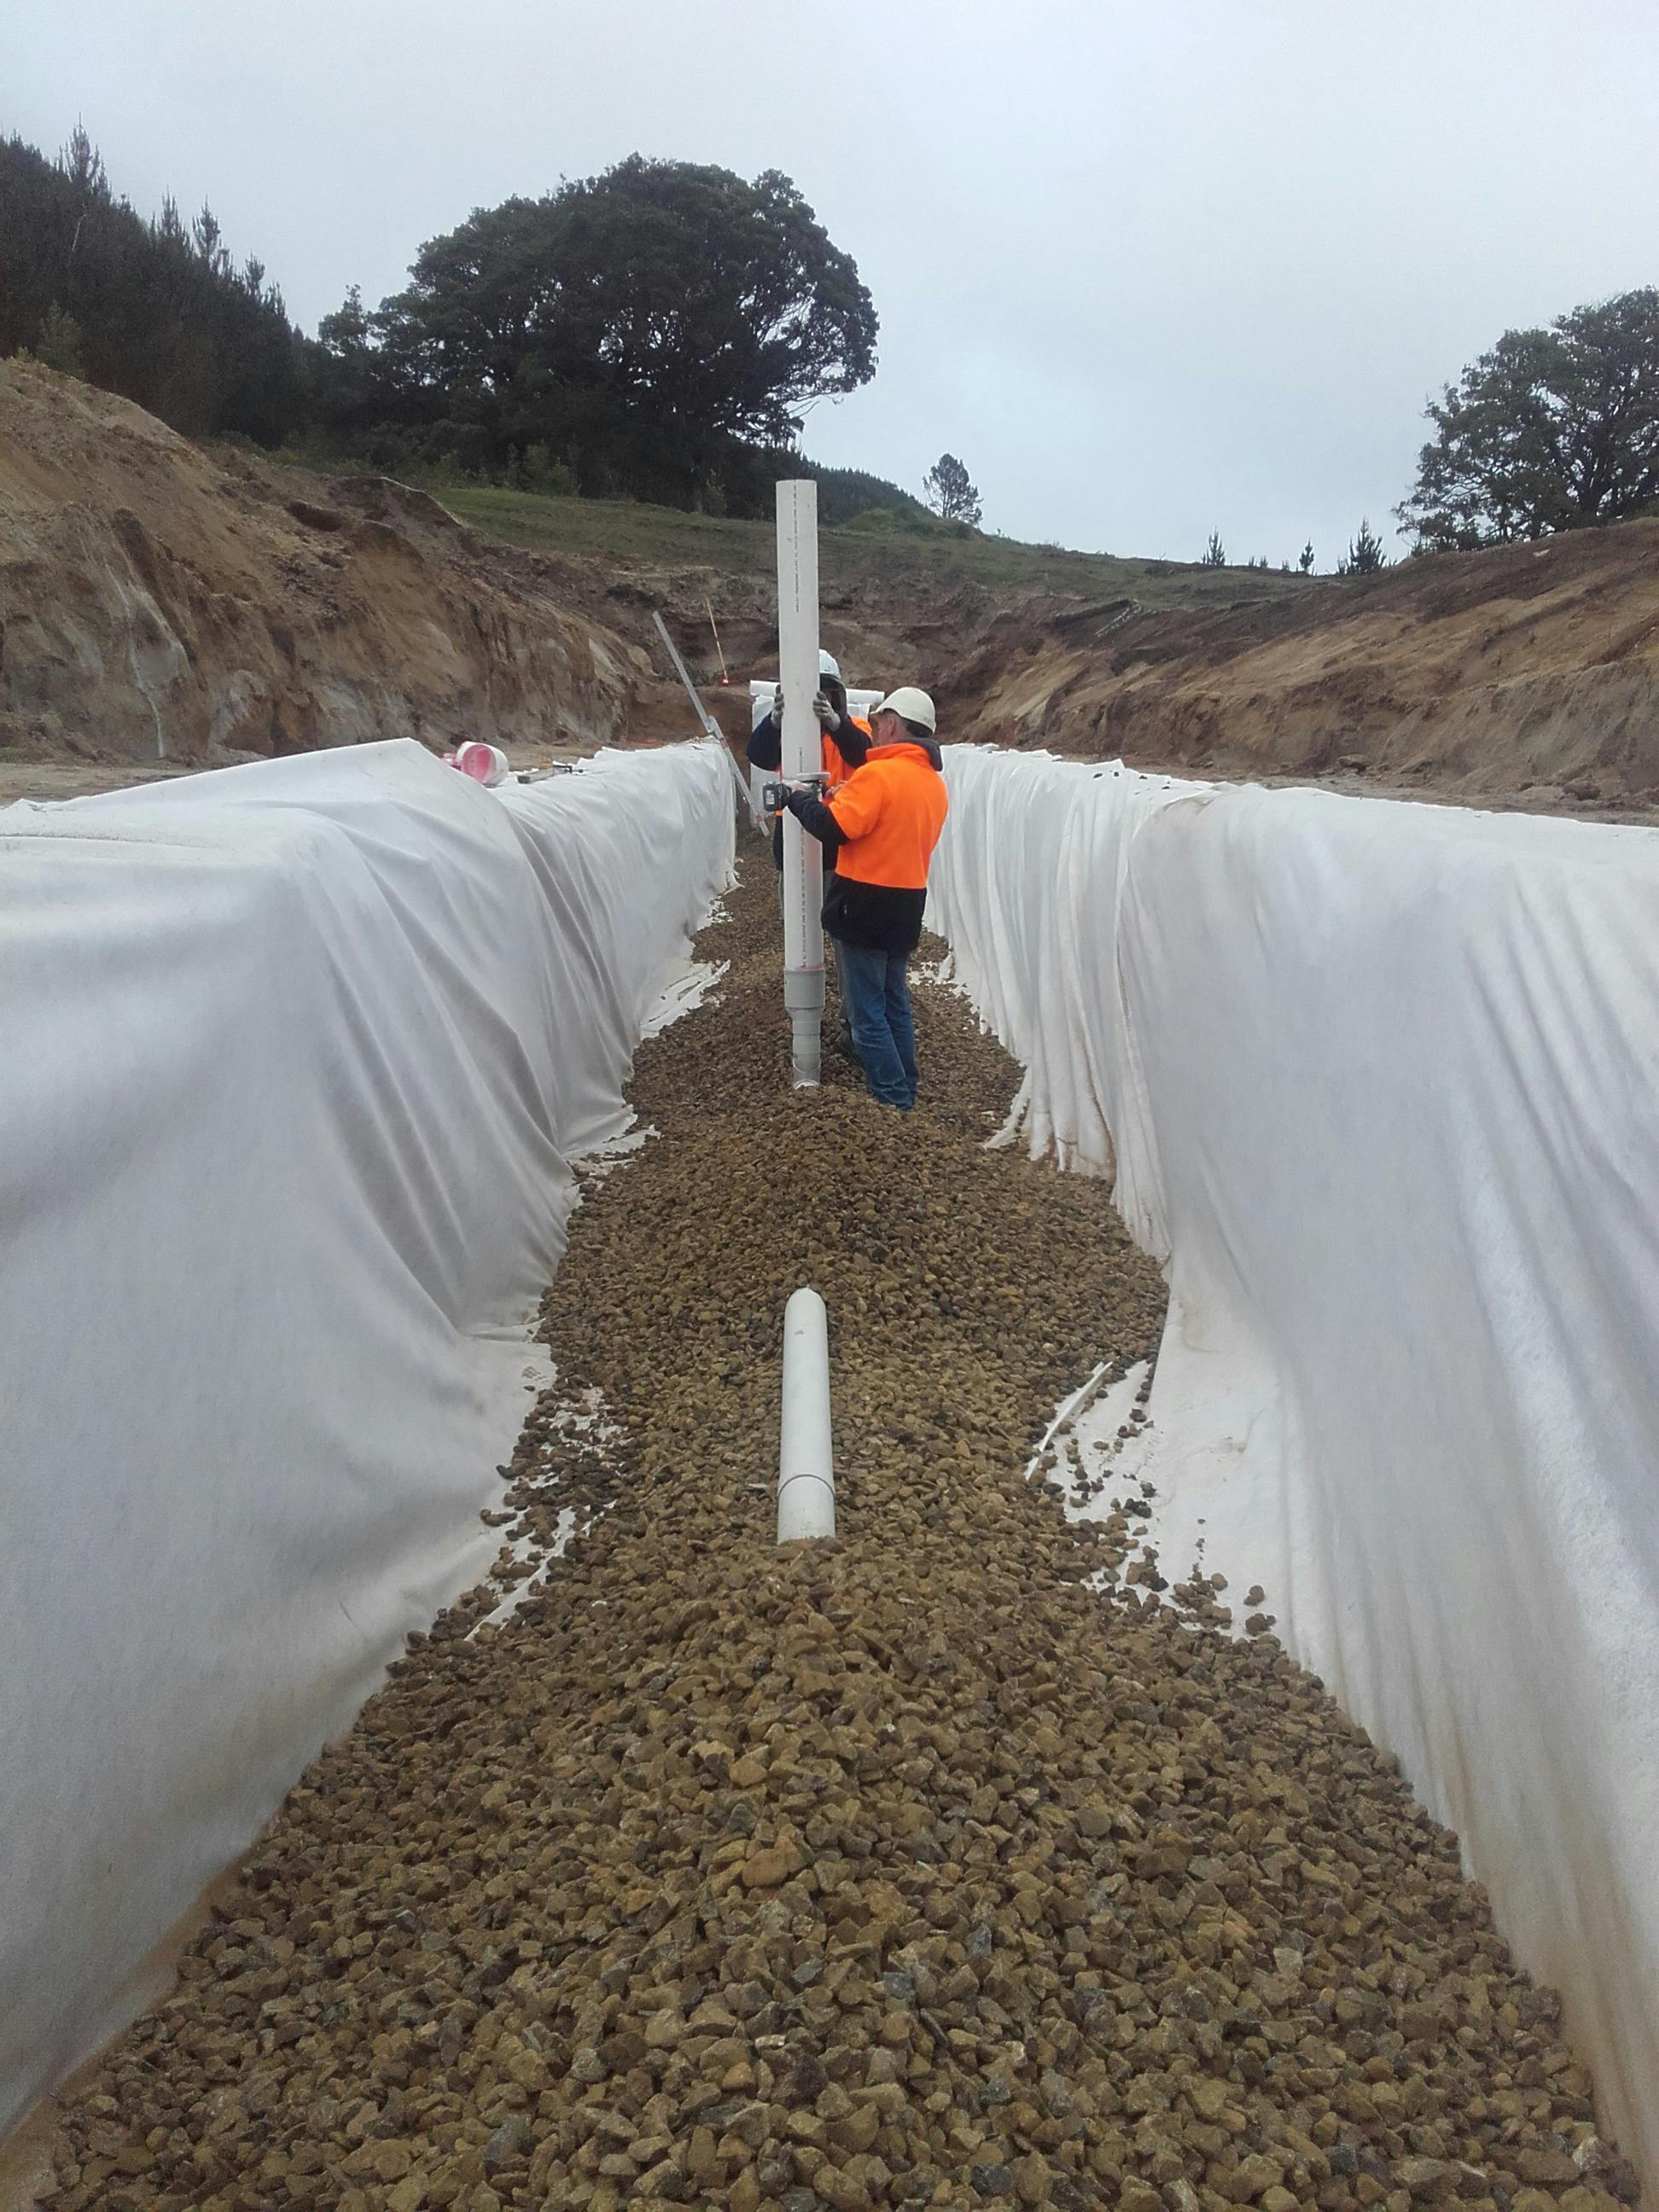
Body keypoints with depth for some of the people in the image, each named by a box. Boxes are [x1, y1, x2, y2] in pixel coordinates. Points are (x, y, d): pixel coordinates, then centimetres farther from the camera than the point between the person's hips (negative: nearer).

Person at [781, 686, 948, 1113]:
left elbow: (834, 829, -22)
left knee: (868, 1014, -1)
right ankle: (905, 1097, 24)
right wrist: (847, 800, 10)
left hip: (865, 908, -8)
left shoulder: (879, 775, -17)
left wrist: (799, 798, -6)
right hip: (907, 907, 8)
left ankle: (894, 1105, 0)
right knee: (896, 1005, 18)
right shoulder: (935, 782, 10)